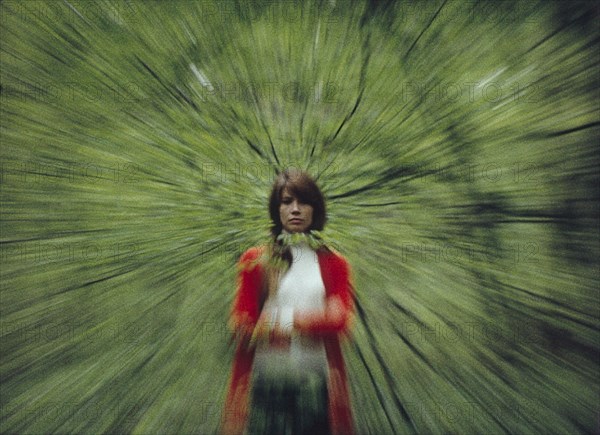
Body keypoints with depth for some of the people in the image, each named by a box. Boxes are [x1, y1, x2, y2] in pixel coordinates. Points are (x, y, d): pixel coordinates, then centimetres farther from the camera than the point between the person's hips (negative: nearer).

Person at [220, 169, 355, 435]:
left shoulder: (333, 263, 5)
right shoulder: (255, 261, 3)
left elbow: (341, 319, -7)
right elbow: (241, 320, 2)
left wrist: (300, 320, -23)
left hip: (316, 380, 1)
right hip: (266, 378, 0)